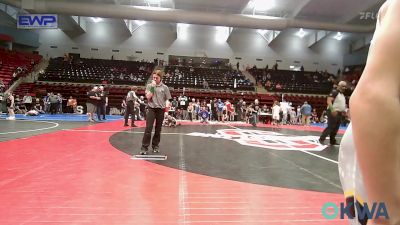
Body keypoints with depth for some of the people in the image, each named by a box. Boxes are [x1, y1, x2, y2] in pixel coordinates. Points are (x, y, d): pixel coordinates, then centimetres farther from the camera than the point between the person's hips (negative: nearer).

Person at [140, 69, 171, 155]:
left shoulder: (165, 87, 1)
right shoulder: (149, 85, 3)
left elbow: (167, 100, 4)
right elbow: (148, 97, -9)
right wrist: (152, 87, -13)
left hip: (160, 109, 1)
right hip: (151, 109, -1)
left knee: (158, 129, 9)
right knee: (148, 129, -8)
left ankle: (155, 145, 23)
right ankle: (144, 147, -3)